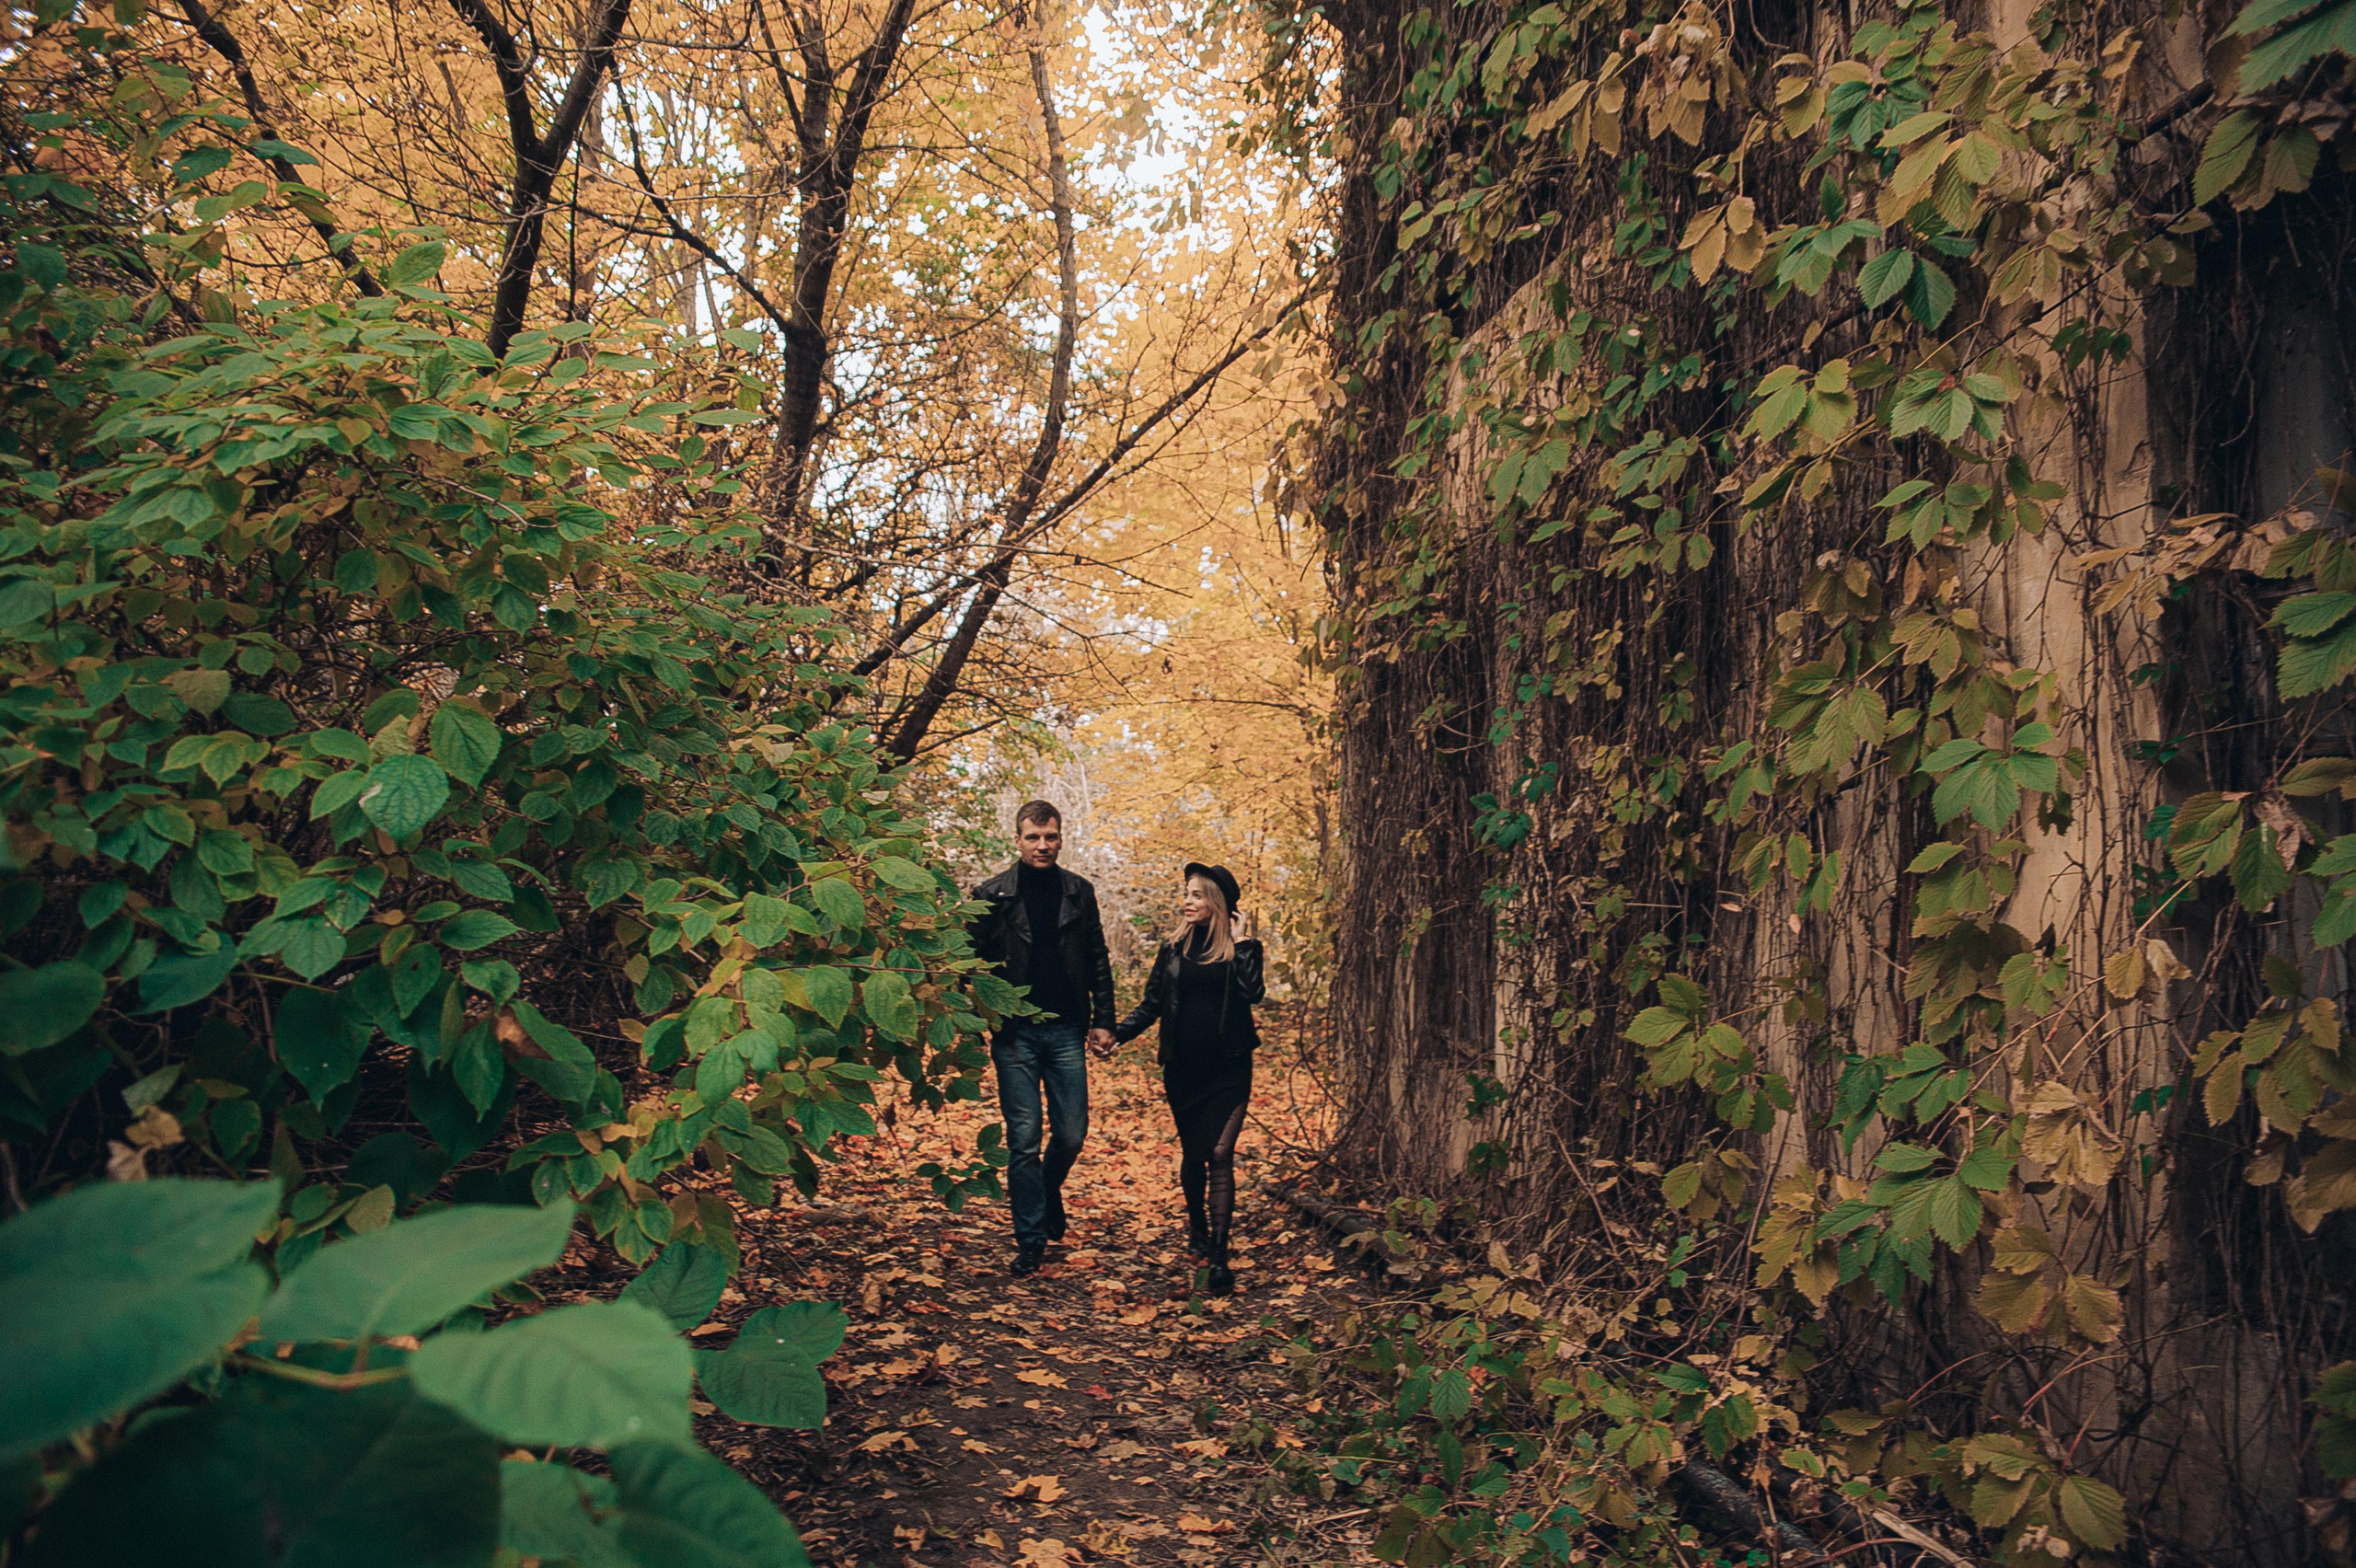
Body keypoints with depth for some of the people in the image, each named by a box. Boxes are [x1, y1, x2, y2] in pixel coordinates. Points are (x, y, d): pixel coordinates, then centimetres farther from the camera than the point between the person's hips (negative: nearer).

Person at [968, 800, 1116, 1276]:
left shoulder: (1079, 892, 7)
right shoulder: (991, 896, -1)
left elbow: (1098, 962, 10)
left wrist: (1102, 1020, 4)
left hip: (1067, 1030, 2)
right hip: (1014, 1032, -2)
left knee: (1072, 1133, 5)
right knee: (1023, 1139, -1)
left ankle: (1048, 1189, 37)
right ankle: (1031, 1241, 10)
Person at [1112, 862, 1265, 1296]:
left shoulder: (1241, 948, -1)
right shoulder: (1174, 947, 6)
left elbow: (1255, 994, -17)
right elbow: (1152, 1003, 6)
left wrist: (1238, 944, -15)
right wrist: (1118, 1033, -7)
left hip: (1228, 1069, -3)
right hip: (1183, 1068, 3)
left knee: (1219, 1155, -11)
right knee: (1192, 1154, 14)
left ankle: (1219, 1257, -12)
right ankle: (1197, 1227, 37)